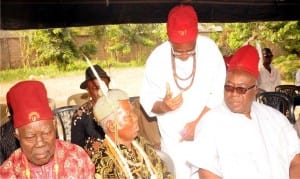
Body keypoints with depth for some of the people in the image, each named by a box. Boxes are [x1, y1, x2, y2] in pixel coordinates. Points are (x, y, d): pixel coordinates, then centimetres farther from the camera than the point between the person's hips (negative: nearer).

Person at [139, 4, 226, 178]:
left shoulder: (210, 48, -14)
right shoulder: (157, 59, -16)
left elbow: (219, 92, -9)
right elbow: (147, 100, -10)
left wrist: (199, 122, -16)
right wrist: (163, 106, -31)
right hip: (174, 138, -1)